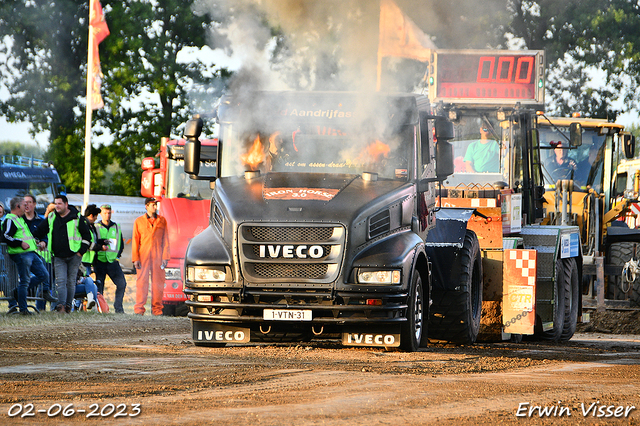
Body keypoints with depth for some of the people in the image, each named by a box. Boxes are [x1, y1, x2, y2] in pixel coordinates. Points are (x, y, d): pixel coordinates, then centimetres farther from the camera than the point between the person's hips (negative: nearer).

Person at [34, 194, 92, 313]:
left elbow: (87, 235, 1)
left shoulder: (77, 218, -2)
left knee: (71, 281, 3)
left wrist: (81, 251, -5)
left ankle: (68, 305, 10)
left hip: (74, 255, -2)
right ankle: (61, 304, -22)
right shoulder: (51, 218, 8)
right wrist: (41, 242, 5)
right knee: (60, 281, -11)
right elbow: (39, 232, 21)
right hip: (59, 257, 2)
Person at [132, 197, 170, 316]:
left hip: (158, 256, 1)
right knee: (142, 281, -6)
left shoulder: (162, 221, 11)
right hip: (143, 256, -1)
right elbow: (135, 241, 5)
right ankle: (139, 309, -7)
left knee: (158, 282, 0)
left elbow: (165, 240, 9)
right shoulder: (139, 221, 8)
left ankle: (157, 309, 5)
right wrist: (135, 258, -3)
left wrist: (165, 257, -1)